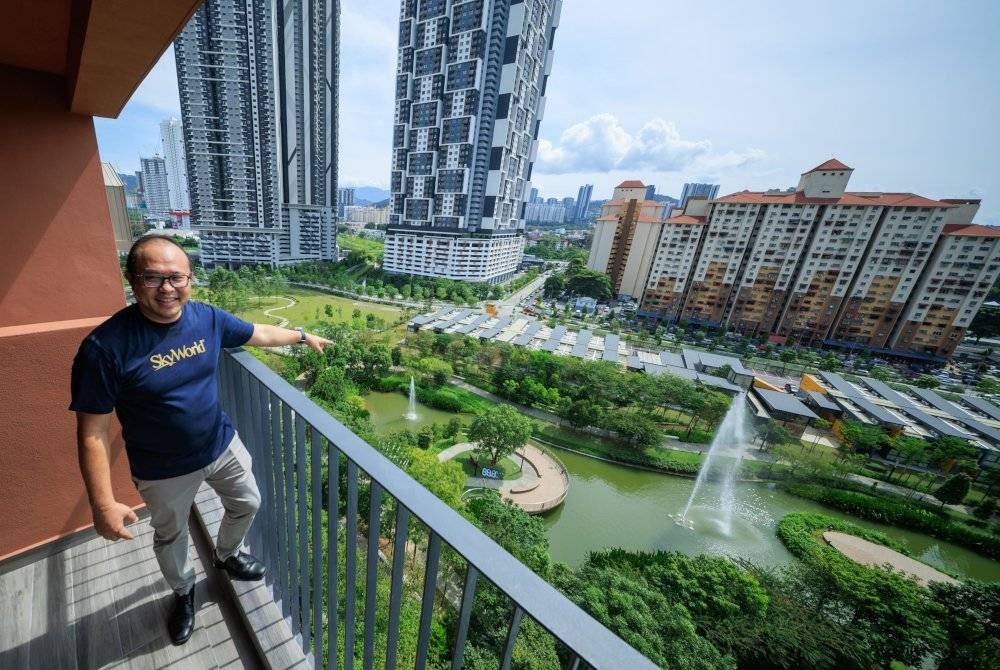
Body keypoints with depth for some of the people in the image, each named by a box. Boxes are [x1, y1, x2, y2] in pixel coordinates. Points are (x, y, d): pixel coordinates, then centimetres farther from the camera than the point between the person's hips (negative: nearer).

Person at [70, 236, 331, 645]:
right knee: (170, 536, 23)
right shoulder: (105, 346, -26)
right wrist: (103, 503, -19)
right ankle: (183, 592, 54)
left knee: (247, 505, 23)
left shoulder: (208, 318, -13)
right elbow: (92, 433, -20)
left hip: (223, 445, 4)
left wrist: (302, 336, 18)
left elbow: (258, 333, 6)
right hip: (163, 471, -3)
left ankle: (227, 555, 56)